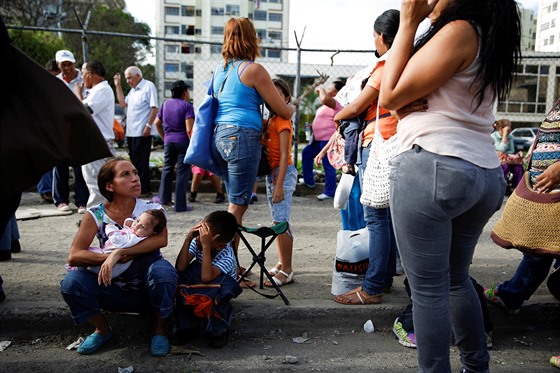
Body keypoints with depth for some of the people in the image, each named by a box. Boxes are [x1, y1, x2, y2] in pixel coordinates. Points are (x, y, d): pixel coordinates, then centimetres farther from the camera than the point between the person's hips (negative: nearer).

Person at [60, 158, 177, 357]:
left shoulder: (151, 208, -8)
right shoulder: (96, 215, -7)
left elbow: (161, 239, -28)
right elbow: (74, 256, -15)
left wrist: (118, 253, -34)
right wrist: (109, 259, -28)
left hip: (148, 290, -1)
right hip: (115, 291, 2)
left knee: (162, 270, -34)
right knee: (71, 282, -23)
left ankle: (160, 328, -6)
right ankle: (103, 329, 6)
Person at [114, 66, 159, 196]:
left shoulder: (148, 86, -7)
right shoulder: (133, 89, 20)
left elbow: (154, 108, -14)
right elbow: (123, 104, 16)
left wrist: (148, 125, -20)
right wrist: (118, 85, 14)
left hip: (142, 133, -9)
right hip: (131, 132, 9)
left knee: (141, 162, -5)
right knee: (134, 161, 13)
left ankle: (144, 190, 2)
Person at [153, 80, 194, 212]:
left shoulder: (166, 104, 12)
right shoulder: (187, 106, -7)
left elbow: (157, 123, 17)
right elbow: (189, 129, -16)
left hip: (168, 141, 5)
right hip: (183, 141, -5)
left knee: (167, 168, 21)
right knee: (182, 172, 0)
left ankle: (164, 197, 29)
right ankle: (180, 205, 3)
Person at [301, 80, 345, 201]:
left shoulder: (335, 102, -15)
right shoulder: (329, 103, 19)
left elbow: (324, 99, -37)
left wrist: (321, 89, -18)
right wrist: (313, 125, 20)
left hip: (328, 139, -12)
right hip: (319, 138, 12)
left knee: (328, 165, -8)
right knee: (306, 153, 22)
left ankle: (329, 192, 0)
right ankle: (309, 181, 32)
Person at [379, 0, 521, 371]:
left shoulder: (459, 30, -8)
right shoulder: (488, 36, 19)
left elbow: (390, 96, -7)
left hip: (432, 167, -10)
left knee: (428, 289, -1)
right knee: (456, 279, 21)